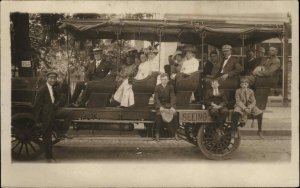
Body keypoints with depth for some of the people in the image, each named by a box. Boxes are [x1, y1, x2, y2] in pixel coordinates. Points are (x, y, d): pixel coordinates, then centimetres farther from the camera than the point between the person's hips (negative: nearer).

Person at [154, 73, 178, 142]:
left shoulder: (170, 86, 4)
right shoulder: (157, 87, 2)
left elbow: (173, 97, -4)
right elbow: (156, 98, -6)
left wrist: (172, 107, -20)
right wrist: (160, 107, -23)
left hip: (168, 104, 1)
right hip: (160, 104, -1)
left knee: (174, 114, -27)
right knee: (159, 115, -32)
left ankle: (175, 133, -13)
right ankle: (157, 134, -20)